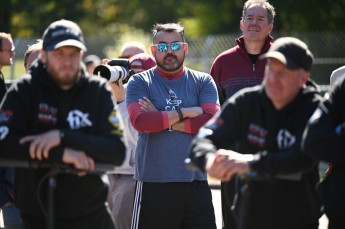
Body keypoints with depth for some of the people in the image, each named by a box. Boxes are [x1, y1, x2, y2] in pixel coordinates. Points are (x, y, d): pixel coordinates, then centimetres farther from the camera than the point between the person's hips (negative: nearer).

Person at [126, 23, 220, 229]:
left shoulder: (203, 82, 9)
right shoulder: (140, 82, 5)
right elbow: (140, 121, -13)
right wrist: (185, 113, -8)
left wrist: (160, 120, -8)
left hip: (196, 183, 2)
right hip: (153, 184, -2)